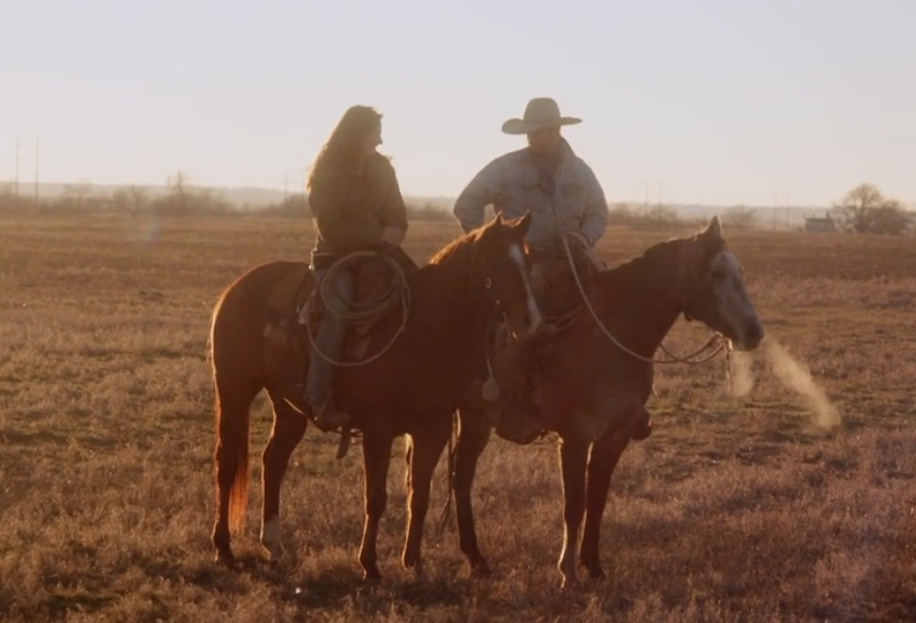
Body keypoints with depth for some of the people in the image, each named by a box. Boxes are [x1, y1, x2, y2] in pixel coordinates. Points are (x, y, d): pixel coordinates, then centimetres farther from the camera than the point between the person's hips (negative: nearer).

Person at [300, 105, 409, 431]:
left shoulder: (381, 168, 10)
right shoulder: (327, 174, -7)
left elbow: (397, 215, 12)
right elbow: (331, 229, -14)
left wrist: (393, 235, -11)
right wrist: (378, 236, -20)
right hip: (336, 257, -6)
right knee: (338, 311, -31)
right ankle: (319, 399, -31)